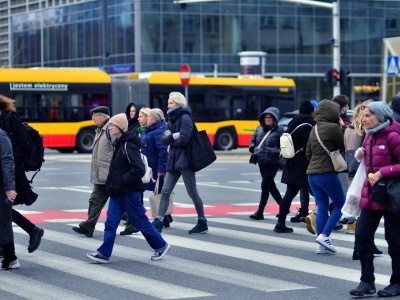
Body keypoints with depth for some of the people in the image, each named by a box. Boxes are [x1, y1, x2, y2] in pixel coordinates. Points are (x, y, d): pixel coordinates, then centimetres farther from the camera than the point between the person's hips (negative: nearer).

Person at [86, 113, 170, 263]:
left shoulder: (128, 145, -17)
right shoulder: (119, 144, 12)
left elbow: (139, 169, -26)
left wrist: (123, 180, -20)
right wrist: (112, 183, 13)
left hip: (129, 193, -9)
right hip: (117, 193, 9)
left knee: (140, 221, 4)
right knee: (111, 222, 3)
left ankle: (161, 246, 19)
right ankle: (104, 253, 2)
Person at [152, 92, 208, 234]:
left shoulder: (185, 118, -10)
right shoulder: (172, 119, 15)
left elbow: (184, 139, -21)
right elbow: (164, 139, 6)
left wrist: (171, 141, -4)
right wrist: (173, 136, -13)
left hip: (185, 160, -8)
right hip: (173, 160, 8)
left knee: (192, 193, 0)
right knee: (165, 191, 2)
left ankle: (202, 223, 10)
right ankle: (158, 222, 2)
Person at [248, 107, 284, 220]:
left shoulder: (279, 130, -8)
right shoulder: (259, 128, 8)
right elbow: (253, 140, 20)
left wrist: (274, 151, -22)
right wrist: (252, 148, 2)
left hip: (273, 162, -7)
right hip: (261, 162, 7)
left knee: (265, 185, -10)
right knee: (270, 185, 16)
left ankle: (260, 212, -7)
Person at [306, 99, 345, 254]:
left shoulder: (314, 129, 12)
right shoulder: (333, 128, -12)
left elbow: (308, 153, 18)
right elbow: (344, 147, 1)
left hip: (312, 174, 8)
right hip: (327, 173, -8)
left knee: (322, 207, 11)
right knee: (340, 205, 5)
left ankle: (322, 245, 9)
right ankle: (324, 236, -7)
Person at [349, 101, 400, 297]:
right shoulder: (370, 136, 11)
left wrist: (382, 173, -20)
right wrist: (361, 153, 4)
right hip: (370, 196, 7)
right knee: (362, 236, 1)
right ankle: (367, 281, 9)